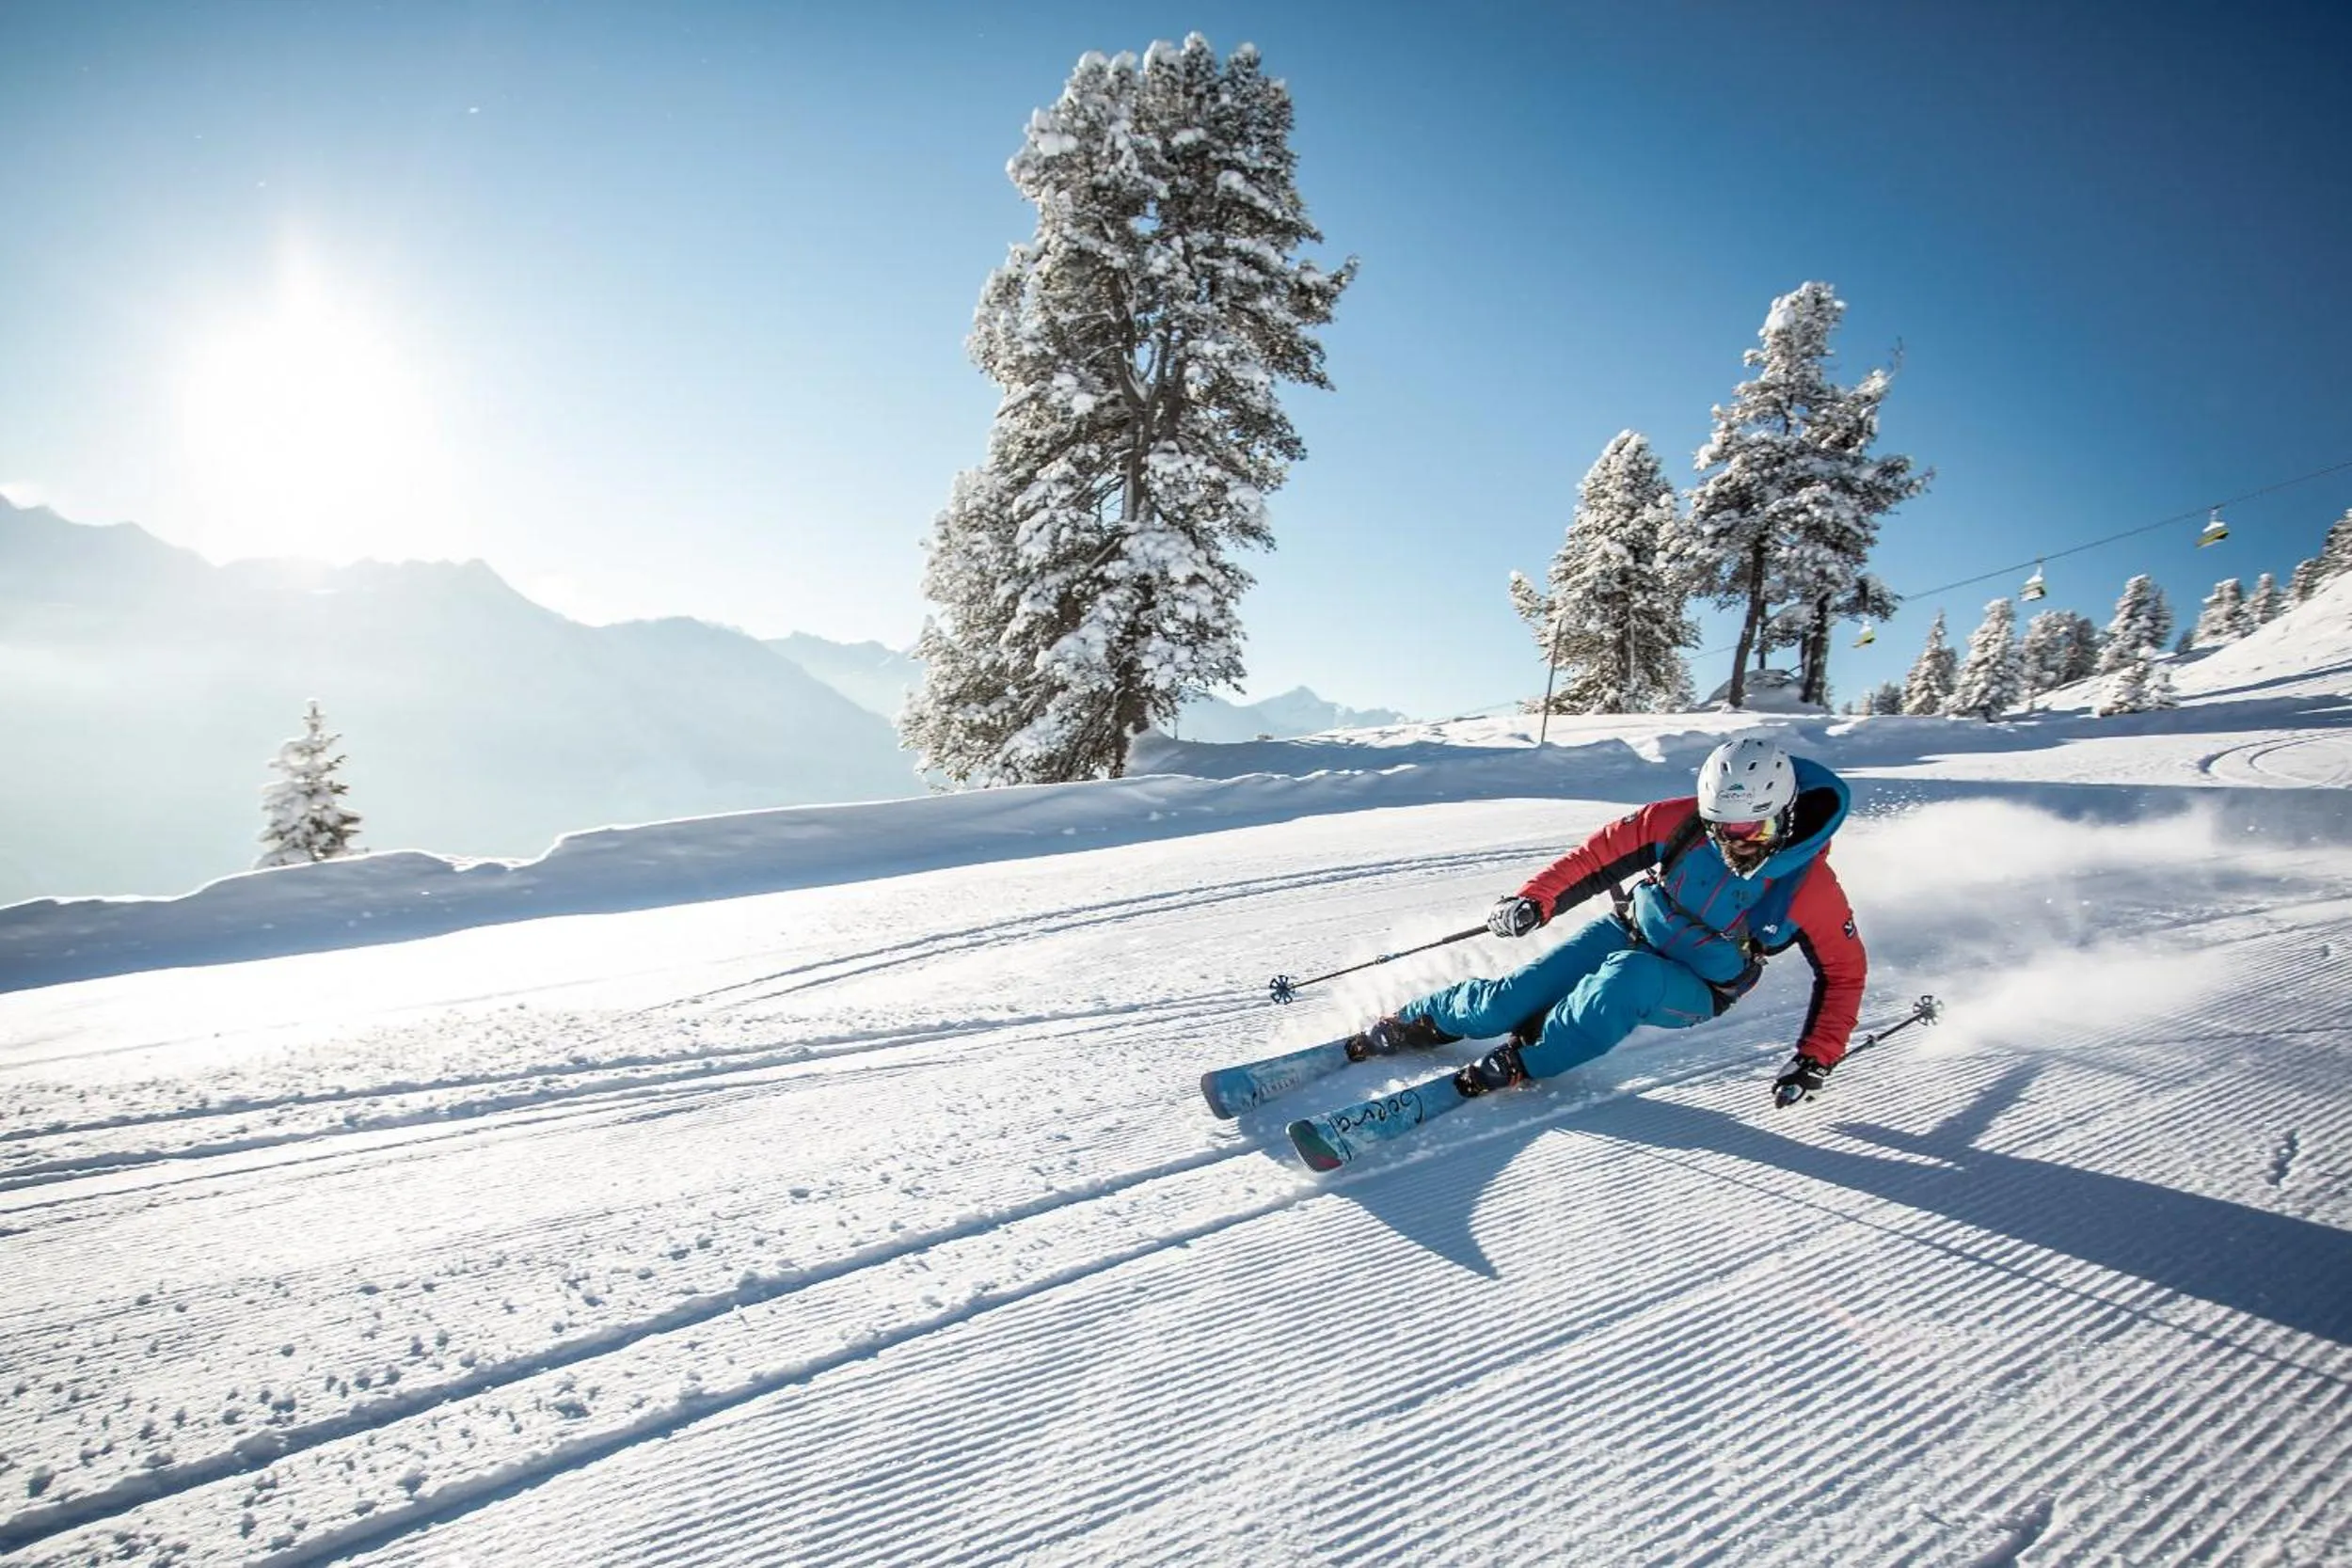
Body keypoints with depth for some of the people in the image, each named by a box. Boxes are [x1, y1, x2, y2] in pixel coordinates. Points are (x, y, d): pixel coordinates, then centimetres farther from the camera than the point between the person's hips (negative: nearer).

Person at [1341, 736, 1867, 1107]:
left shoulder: (1810, 888, -22)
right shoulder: (1683, 822, -20)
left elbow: (1844, 971, -9)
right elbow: (1603, 853, -11)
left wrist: (1815, 1059, -16)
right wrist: (1536, 899, -23)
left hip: (1693, 993, -2)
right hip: (1628, 934, 2)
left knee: (1627, 978, -38)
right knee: (1507, 1000, -12)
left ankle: (1518, 1064, -23)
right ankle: (1413, 1024, 12)